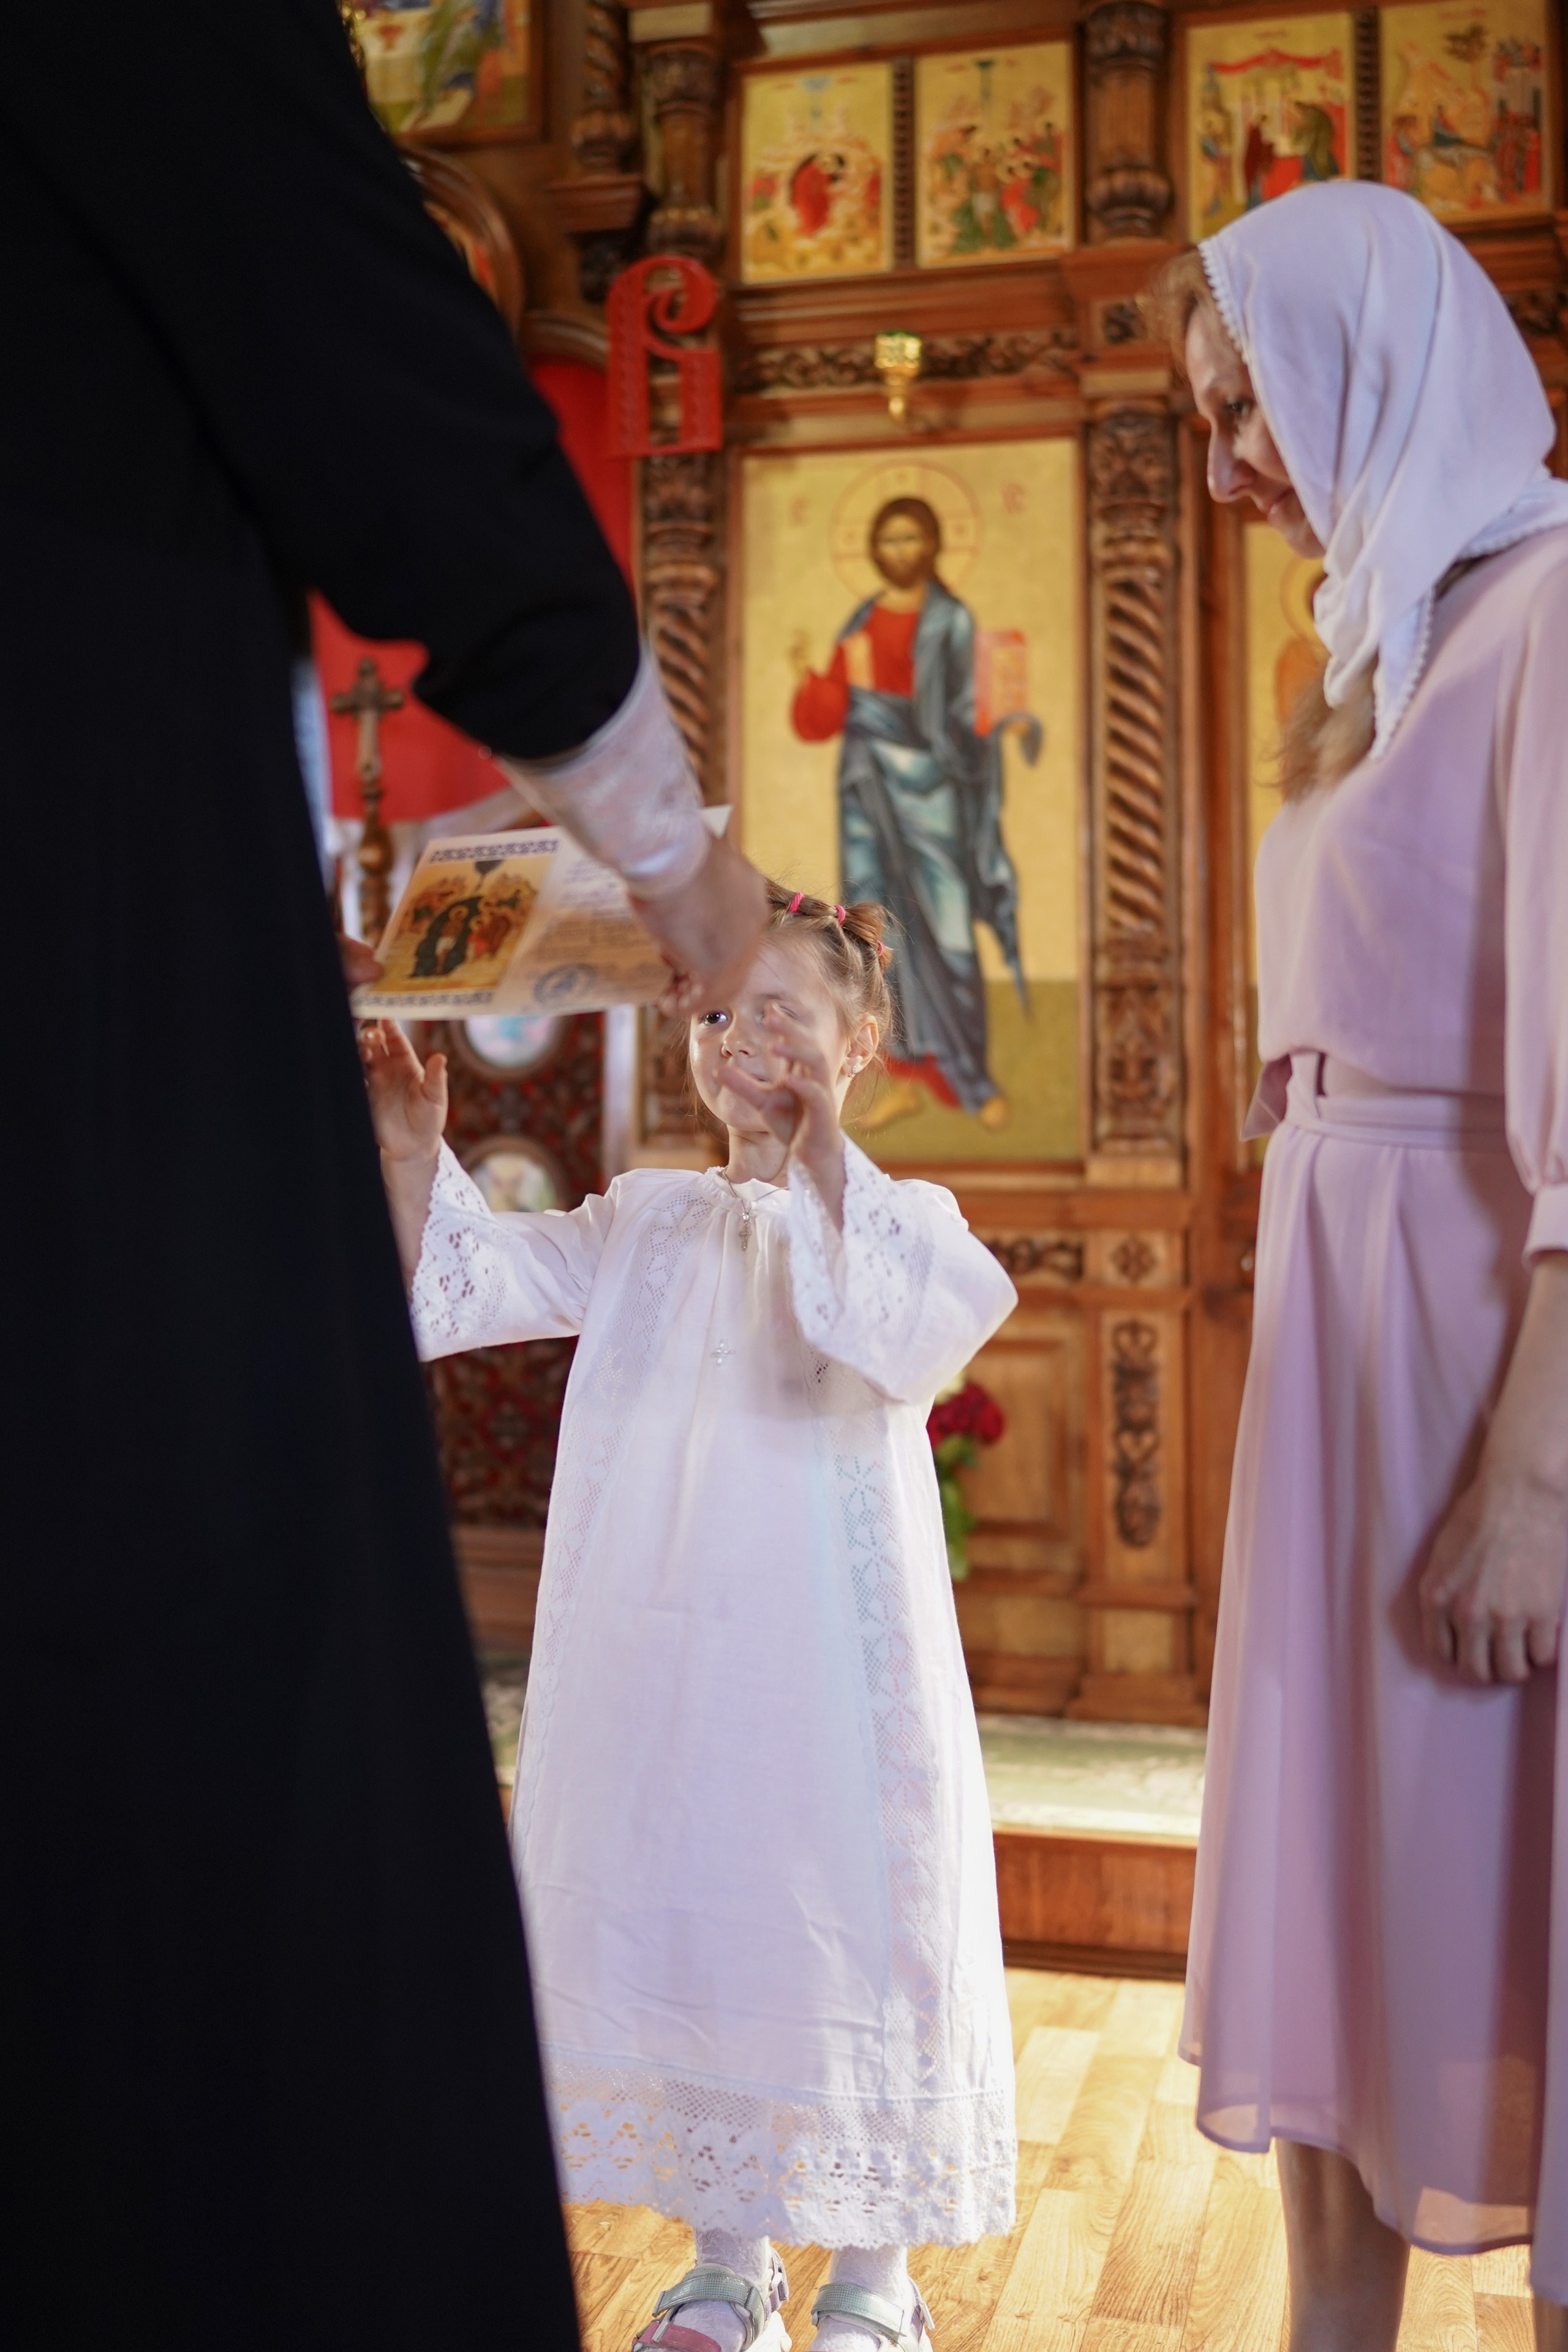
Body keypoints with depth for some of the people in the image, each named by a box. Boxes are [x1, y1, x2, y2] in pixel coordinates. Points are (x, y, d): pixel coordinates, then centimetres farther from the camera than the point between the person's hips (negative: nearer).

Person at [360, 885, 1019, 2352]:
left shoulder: (899, 1216, -2)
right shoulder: (643, 1223, 10)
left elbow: (929, 1324, -25)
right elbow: (465, 1281, 6)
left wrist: (818, 1154, -25)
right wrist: (411, 1158, -10)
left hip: (834, 1669, -4)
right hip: (658, 1662, 4)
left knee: (844, 1930, 5)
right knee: (680, 1929, 13)